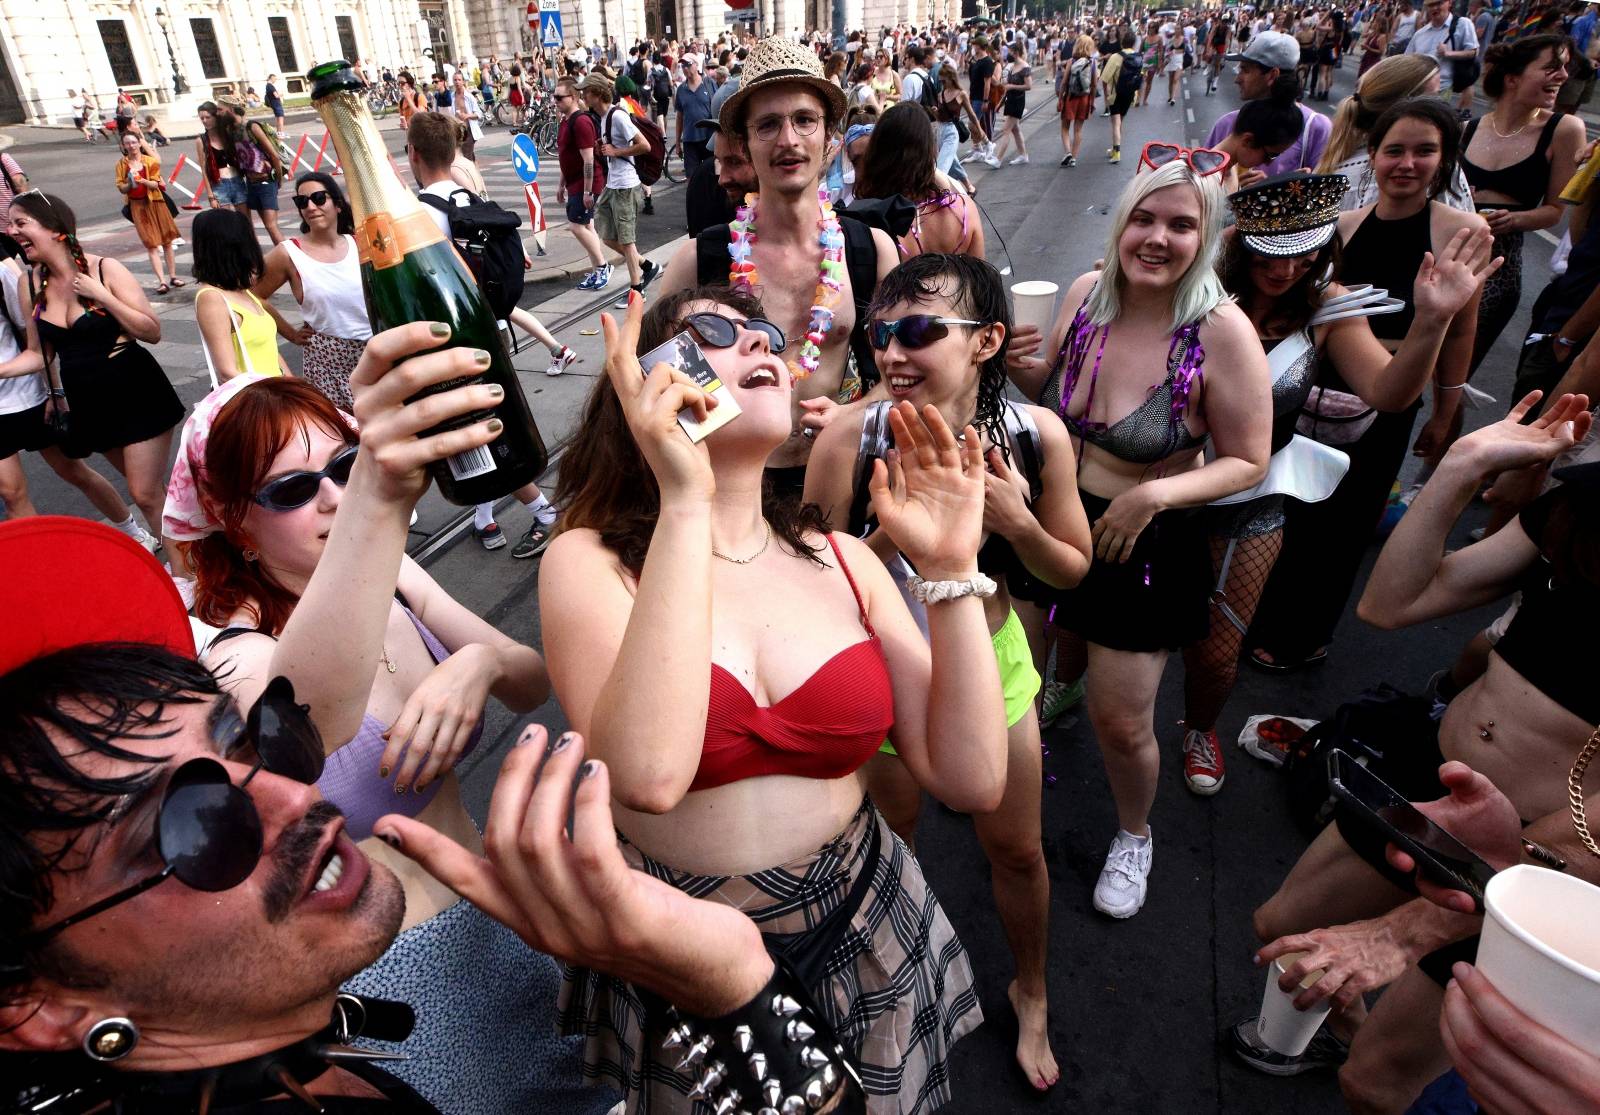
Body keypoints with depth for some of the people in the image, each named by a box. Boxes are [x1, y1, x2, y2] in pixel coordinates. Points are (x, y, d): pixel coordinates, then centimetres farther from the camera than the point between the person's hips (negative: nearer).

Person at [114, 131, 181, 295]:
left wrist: (143, 181, -21)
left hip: (155, 202, 1)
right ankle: (162, 281, -14)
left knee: (167, 240, 5)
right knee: (151, 244, -7)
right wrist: (130, 184, -16)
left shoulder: (150, 161, 1)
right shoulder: (121, 164, 3)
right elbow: (121, 188, 4)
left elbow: (156, 184, -3)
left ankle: (172, 276, 16)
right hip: (137, 205, -1)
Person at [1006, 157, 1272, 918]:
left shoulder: (1222, 330, -21)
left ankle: (1134, 835, 42)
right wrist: (1020, 364, -13)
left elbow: (1247, 463, -13)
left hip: (1145, 544, -4)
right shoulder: (1086, 292, -8)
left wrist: (1154, 494, -28)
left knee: (1120, 723, 7)